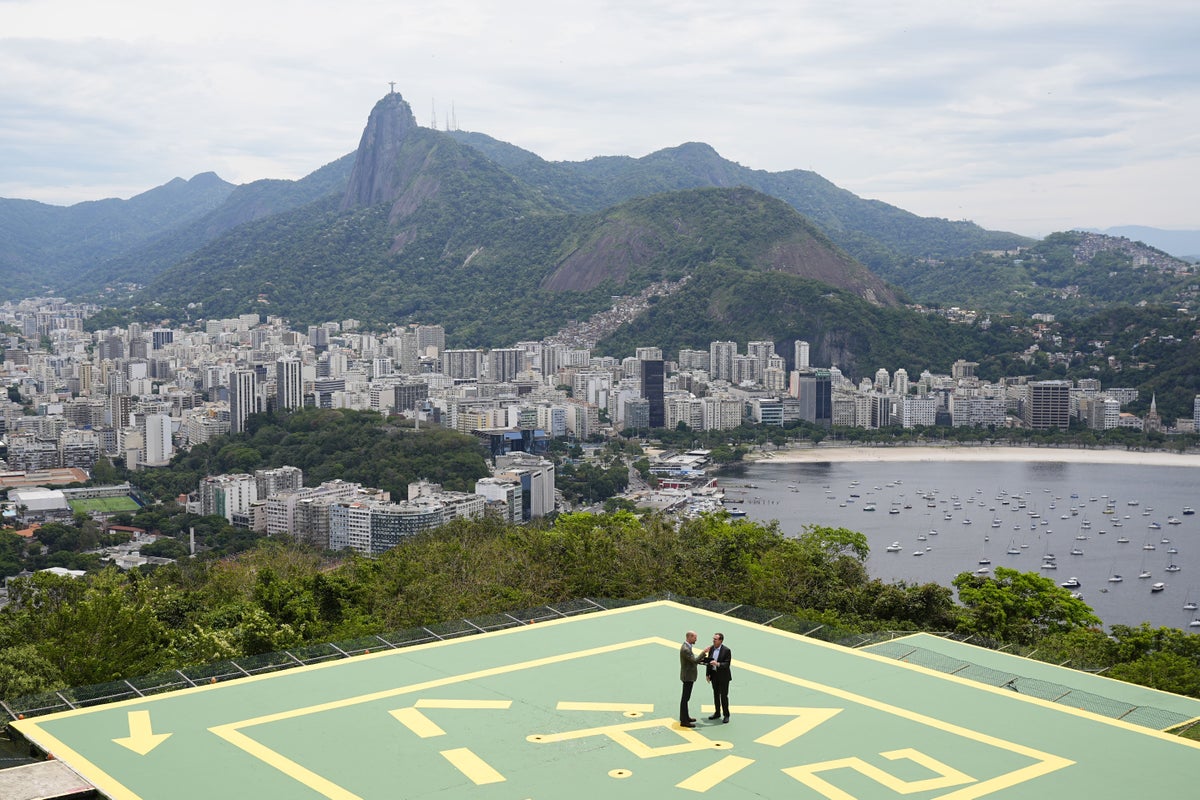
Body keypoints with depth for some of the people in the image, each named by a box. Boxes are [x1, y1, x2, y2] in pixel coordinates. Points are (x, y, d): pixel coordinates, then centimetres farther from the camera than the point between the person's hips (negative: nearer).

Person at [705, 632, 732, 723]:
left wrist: (718, 664, -34)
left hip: (723, 676, -5)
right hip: (714, 675, 5)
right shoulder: (711, 648, 2)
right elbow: (709, 662, 9)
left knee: (724, 695, 0)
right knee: (716, 695, 13)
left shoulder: (726, 650, -15)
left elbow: (727, 664, -18)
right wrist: (707, 674, 7)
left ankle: (726, 715, 10)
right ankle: (717, 713, 24)